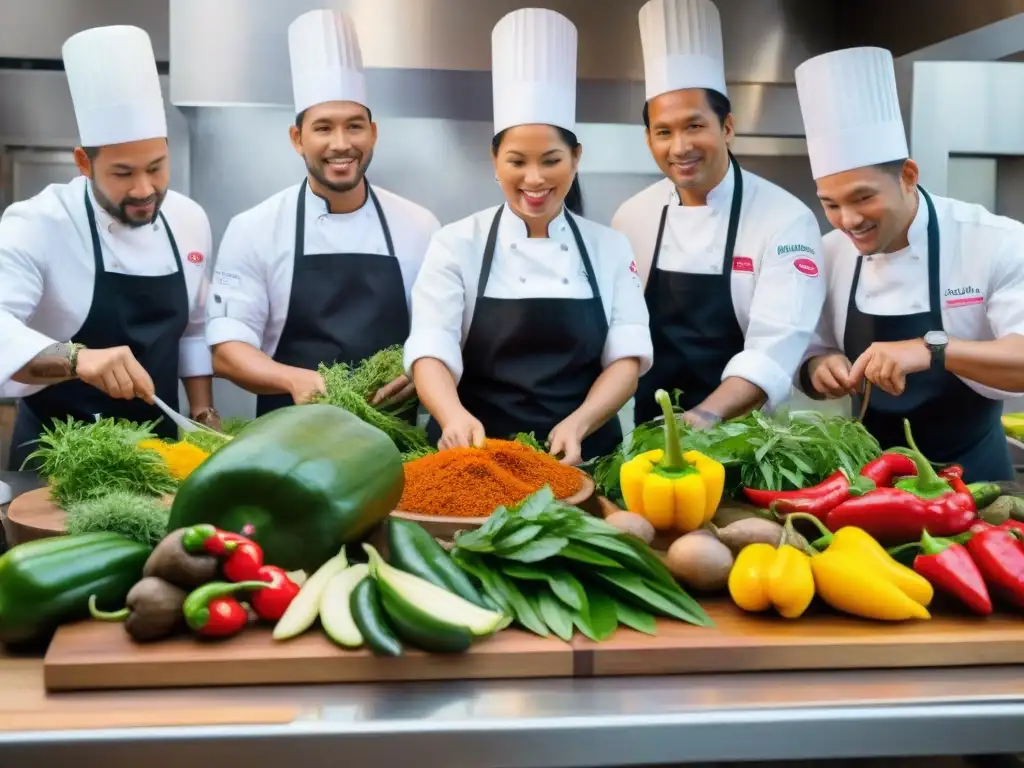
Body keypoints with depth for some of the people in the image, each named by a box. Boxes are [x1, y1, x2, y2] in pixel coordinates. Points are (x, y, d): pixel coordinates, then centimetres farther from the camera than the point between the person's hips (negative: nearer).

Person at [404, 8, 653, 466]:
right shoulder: (457, 244, 1)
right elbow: (431, 350, -8)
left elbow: (626, 356, 2)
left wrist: (576, 425, -17)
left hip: (581, 462, 1)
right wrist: (455, 416, -29)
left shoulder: (610, 248, 7)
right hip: (478, 461, -1)